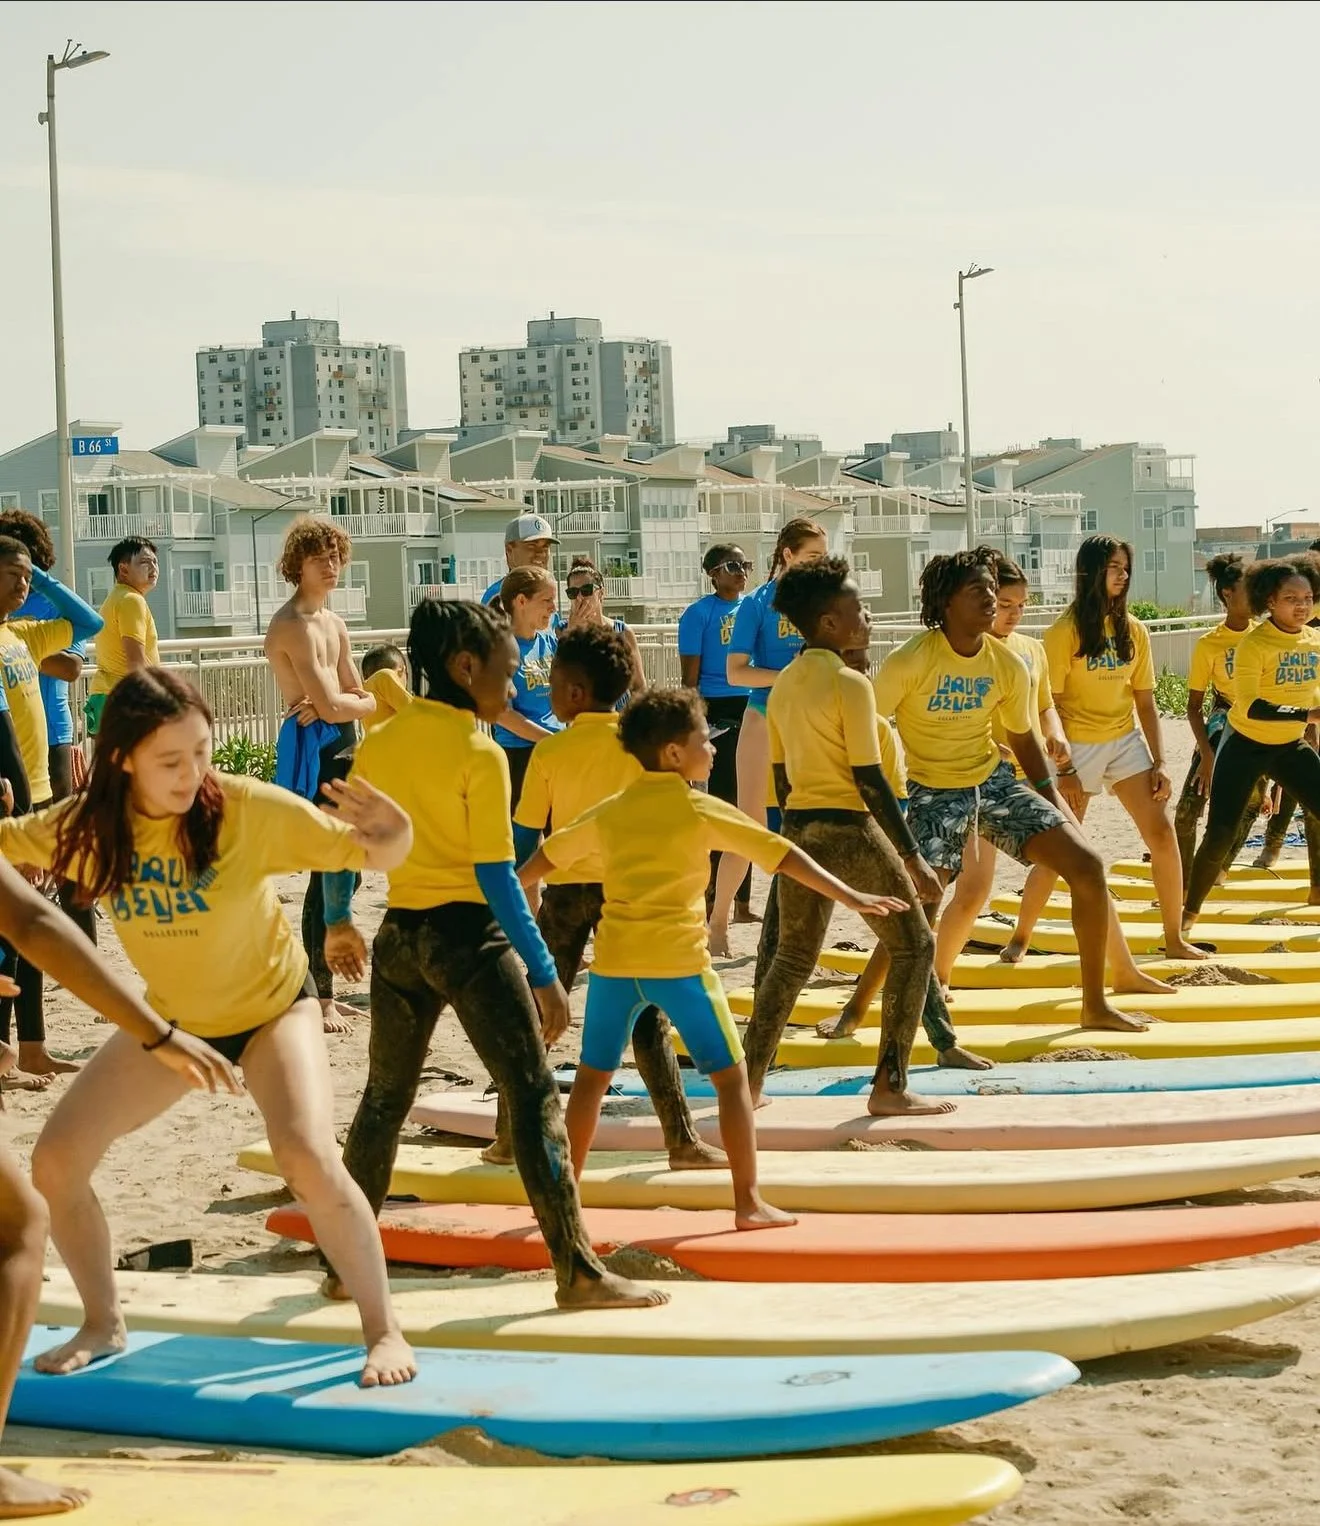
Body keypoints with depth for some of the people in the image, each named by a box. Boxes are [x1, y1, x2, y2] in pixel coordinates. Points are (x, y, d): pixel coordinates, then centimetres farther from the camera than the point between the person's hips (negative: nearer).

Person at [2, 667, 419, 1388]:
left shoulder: (249, 809, -28)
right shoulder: (85, 826, -18)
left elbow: (364, 852, -24)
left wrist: (394, 835, -48)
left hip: (272, 1006, -4)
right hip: (168, 1019, 4)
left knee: (310, 1161, -27)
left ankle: (384, 1330, -7)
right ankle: (103, 1325, 18)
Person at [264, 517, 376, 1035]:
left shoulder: (334, 624, 17)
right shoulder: (293, 625, -13)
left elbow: (361, 700, 13)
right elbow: (331, 705, -20)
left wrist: (336, 705, -9)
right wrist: (360, 704, 1)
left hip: (342, 748, 10)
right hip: (312, 752, -10)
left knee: (340, 872, 13)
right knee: (333, 872, -11)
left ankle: (322, 992, 21)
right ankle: (319, 999, -6)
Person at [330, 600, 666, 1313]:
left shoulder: (379, 743, 6)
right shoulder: (480, 754, -13)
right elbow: (496, 878, -17)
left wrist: (337, 924, 29)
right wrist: (544, 974, -15)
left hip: (399, 933, 7)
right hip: (469, 933, -7)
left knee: (383, 1100, 18)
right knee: (534, 1098, -4)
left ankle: (348, 1261, 25)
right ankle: (576, 1270, -7)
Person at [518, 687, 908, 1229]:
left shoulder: (609, 812, 10)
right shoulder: (702, 811, -3)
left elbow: (547, 855, 22)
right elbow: (782, 855, -7)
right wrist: (850, 897, -7)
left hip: (614, 961, 4)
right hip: (678, 963, -4)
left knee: (591, 1076, 17)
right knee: (731, 1077, 5)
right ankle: (748, 1202, 1)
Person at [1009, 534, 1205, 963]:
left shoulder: (1133, 630, 5)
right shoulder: (1065, 632, -11)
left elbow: (1145, 701, 8)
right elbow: (1048, 706, -11)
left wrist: (1159, 762, 1)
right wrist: (1063, 771, -15)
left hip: (1126, 742, 5)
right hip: (1078, 747, -5)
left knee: (1162, 834, -4)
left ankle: (1175, 940, 5)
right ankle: (1020, 939, 15)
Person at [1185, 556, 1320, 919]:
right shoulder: (1254, 643, -21)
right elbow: (1249, 706, -31)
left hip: (1291, 747, 5)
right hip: (1246, 747, -5)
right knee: (1220, 834, -7)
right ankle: (1190, 911, 10)